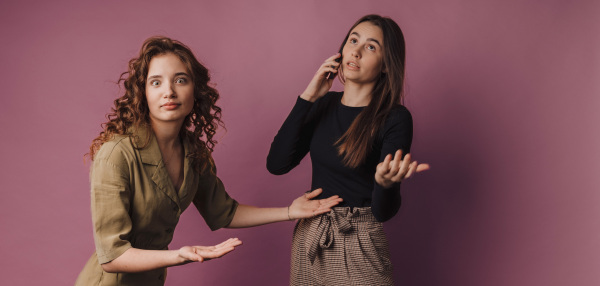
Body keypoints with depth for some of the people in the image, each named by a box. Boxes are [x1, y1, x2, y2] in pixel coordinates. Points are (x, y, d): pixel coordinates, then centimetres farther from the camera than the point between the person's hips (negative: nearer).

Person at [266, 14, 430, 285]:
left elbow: (383, 211, -15)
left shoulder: (395, 119, -13)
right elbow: (276, 164, -9)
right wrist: (308, 97, -11)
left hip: (358, 247, -4)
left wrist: (386, 183, -37)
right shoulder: (325, 103, 1)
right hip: (307, 239, 5)